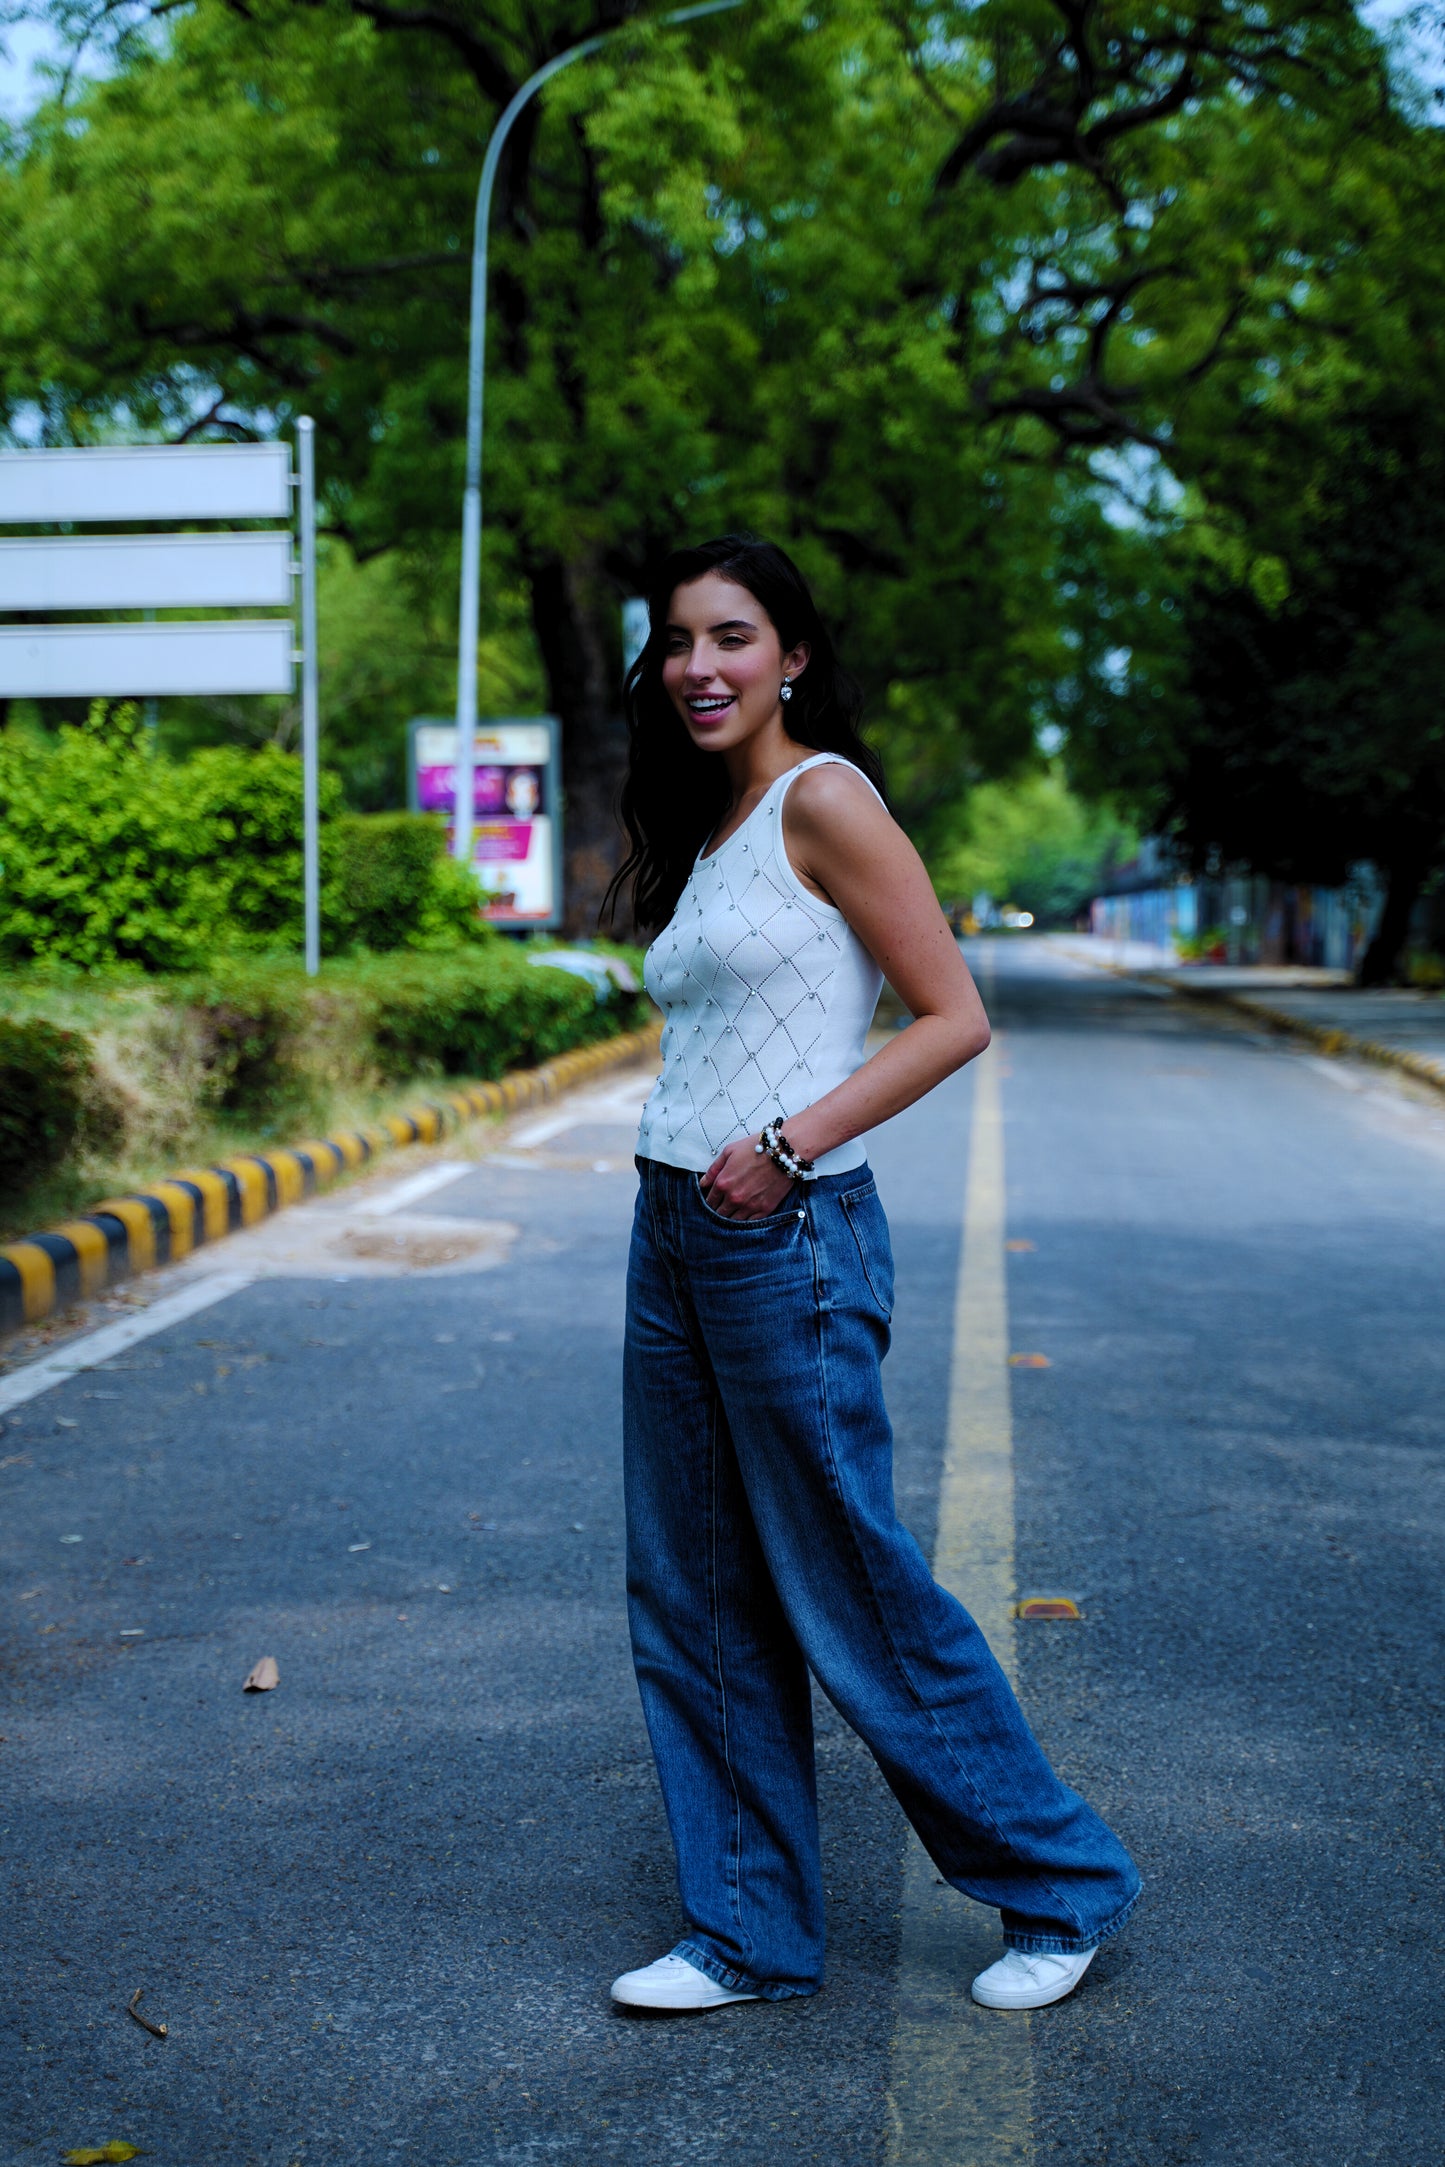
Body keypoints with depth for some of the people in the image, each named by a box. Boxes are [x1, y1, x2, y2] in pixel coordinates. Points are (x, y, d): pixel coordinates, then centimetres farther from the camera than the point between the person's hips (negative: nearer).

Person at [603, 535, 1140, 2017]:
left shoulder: (822, 797, -9)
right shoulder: (706, 834, 16)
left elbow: (954, 1016, -13)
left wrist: (791, 1141, -20)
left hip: (785, 1235, -8)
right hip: (672, 1234, 9)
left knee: (850, 1596, 1)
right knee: (693, 1605, 10)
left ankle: (1062, 1883, 19)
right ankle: (749, 1934, 23)